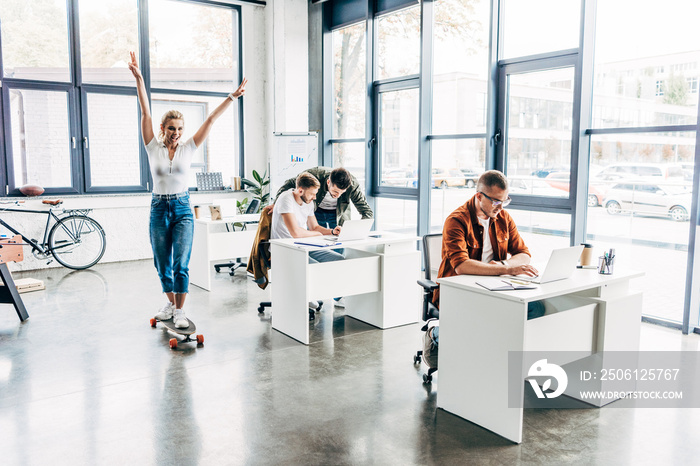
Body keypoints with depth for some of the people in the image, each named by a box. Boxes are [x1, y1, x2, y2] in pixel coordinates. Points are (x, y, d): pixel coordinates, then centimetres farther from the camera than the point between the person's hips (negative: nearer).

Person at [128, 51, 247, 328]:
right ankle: (170, 303, 30)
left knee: (181, 264, -7)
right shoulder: (153, 148, 1)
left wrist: (232, 97, -4)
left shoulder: (188, 148, 2)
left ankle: (179, 311, 2)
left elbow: (210, 120, -3)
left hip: (183, 208, -1)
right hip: (159, 208, 1)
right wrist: (138, 79, -13)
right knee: (162, 264, 10)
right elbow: (146, 114, -6)